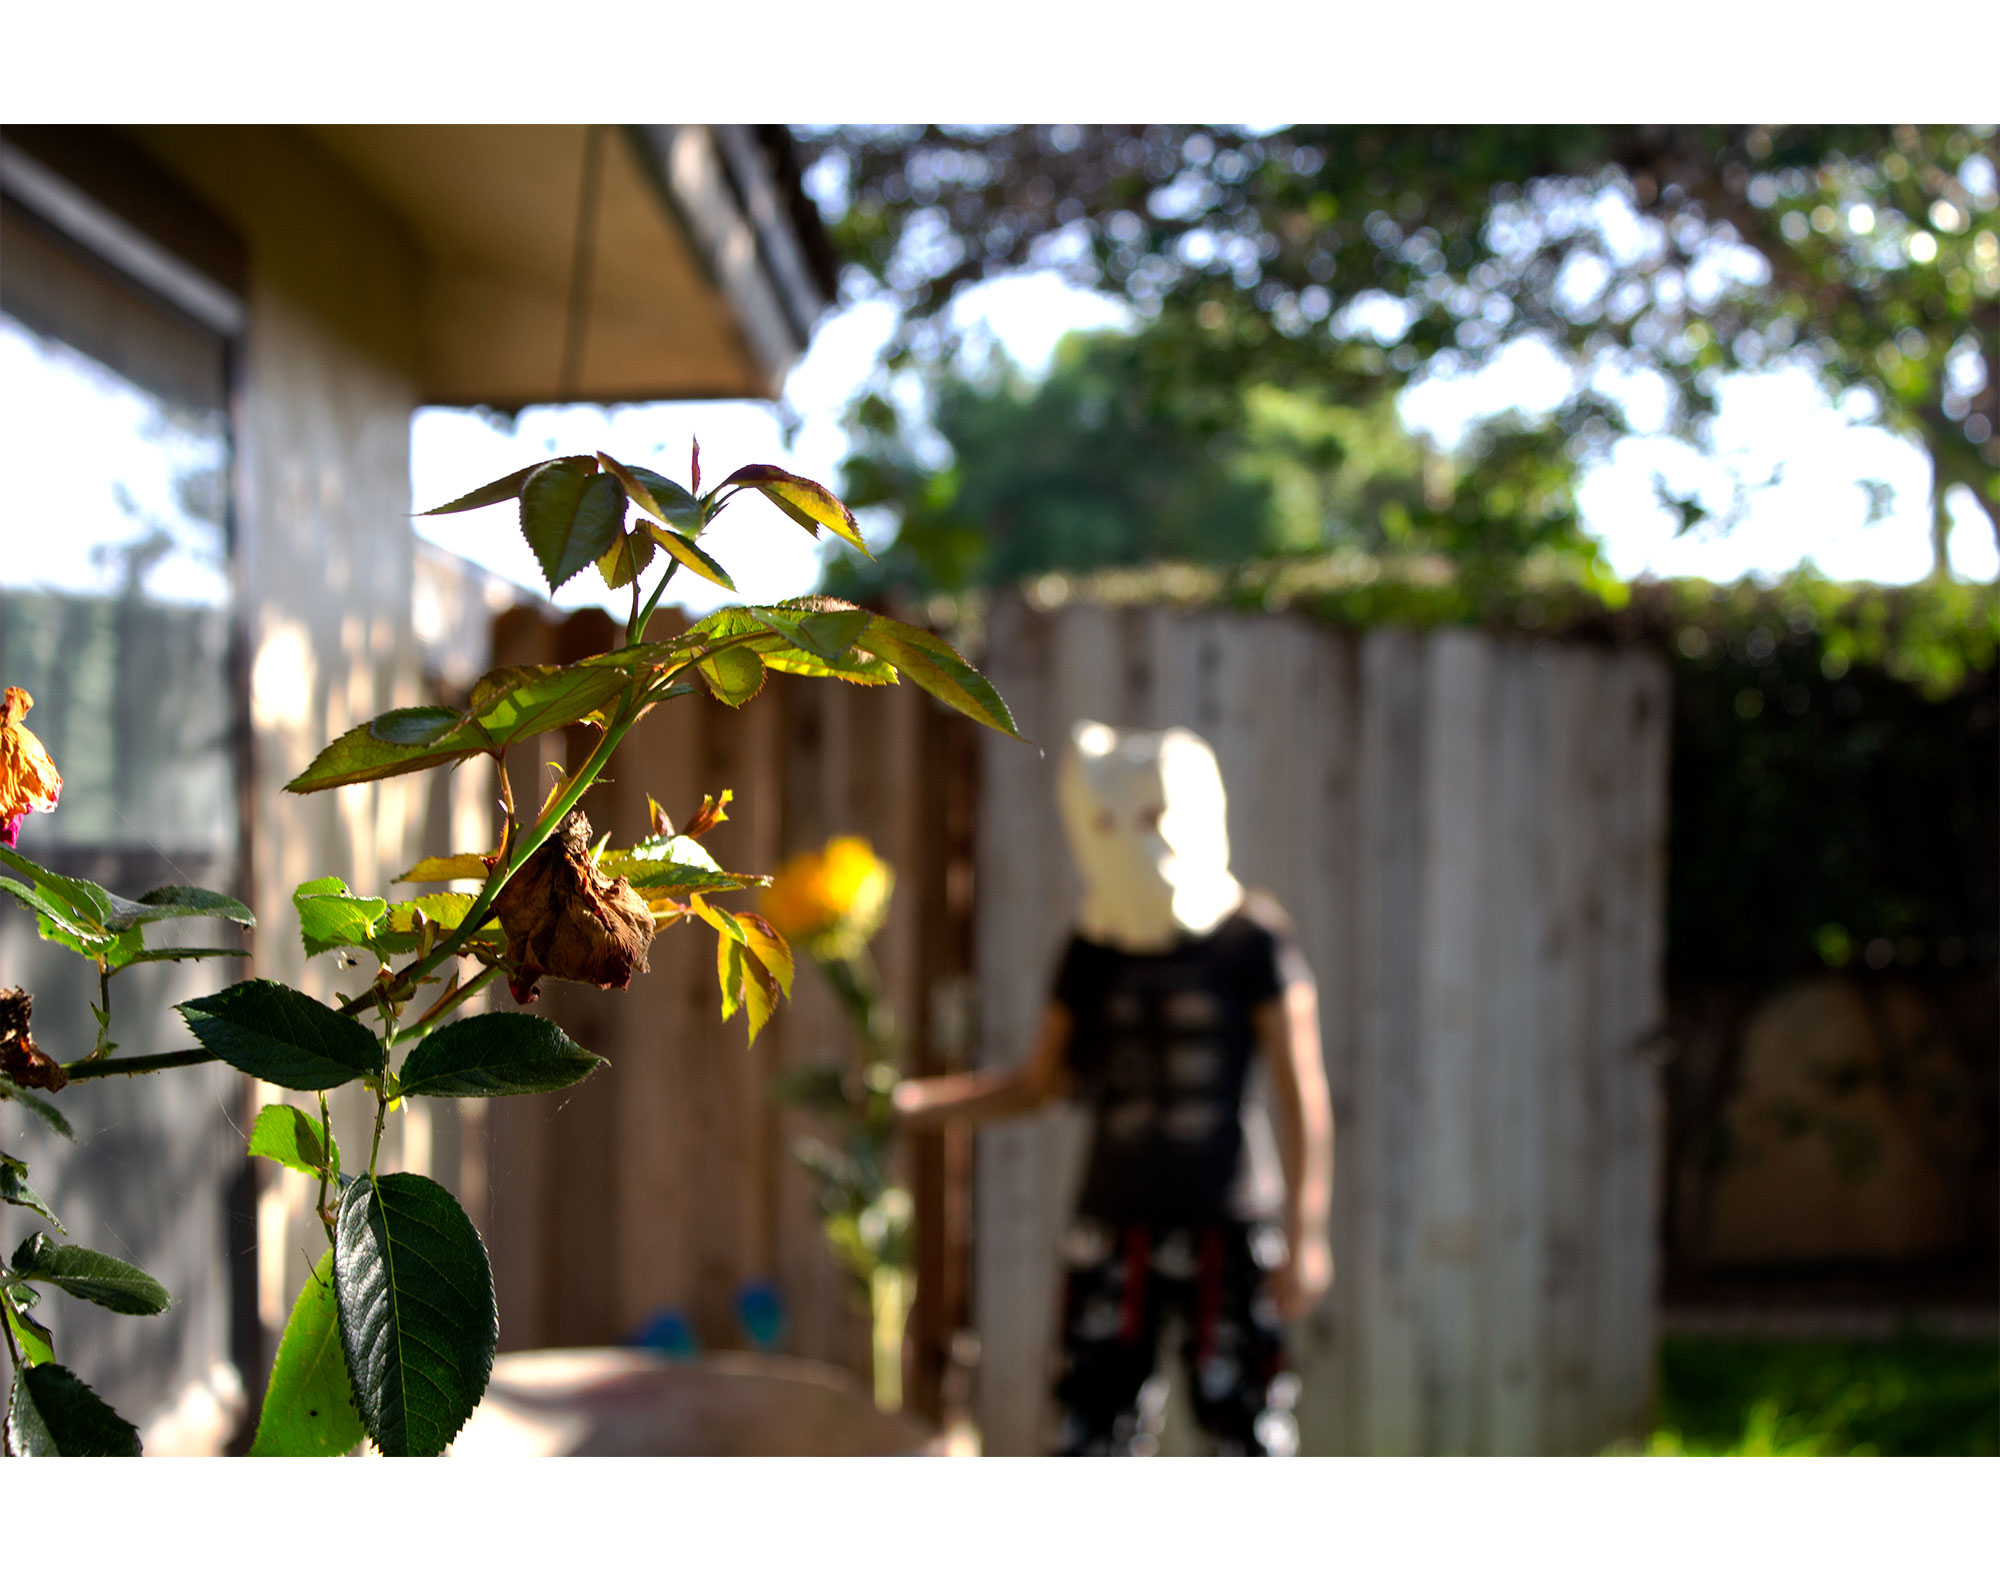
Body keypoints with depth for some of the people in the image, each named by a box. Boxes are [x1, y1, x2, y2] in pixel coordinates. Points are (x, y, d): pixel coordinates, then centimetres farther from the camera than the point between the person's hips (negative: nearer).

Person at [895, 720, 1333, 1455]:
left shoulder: (1253, 940, -6)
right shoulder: (1095, 949, 5)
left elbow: (1302, 1096, -5)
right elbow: (1037, 1083, 13)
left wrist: (1304, 1236, -9)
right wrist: (911, 1100, 1)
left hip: (1227, 1227, -3)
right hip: (1116, 1223, 4)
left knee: (1244, 1427, 1)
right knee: (1091, 1428, 3)